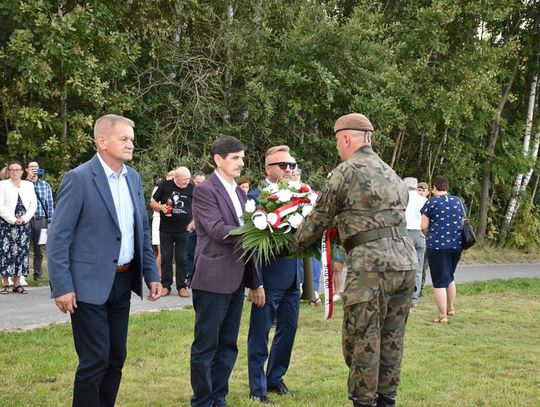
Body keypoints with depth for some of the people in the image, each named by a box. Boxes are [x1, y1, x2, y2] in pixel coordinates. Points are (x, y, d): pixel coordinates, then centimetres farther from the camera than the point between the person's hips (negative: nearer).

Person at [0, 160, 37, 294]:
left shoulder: (29, 185, 12)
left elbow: (33, 205, 5)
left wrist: (23, 219, -8)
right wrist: (13, 220, -13)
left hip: (24, 225, 3)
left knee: (21, 252, 2)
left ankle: (17, 283, 6)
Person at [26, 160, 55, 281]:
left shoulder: (45, 185, 11)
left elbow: (50, 204, 10)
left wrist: (50, 222, 3)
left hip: (41, 220, 2)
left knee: (38, 249, 8)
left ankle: (38, 275, 15)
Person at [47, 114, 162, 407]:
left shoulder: (133, 177, 8)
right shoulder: (79, 178, -12)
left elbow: (142, 230, 15)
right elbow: (58, 237, -13)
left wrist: (151, 273, 10)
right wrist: (62, 287, -16)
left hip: (122, 282, 7)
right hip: (90, 284, -7)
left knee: (116, 358, 12)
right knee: (94, 361, -4)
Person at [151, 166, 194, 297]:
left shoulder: (192, 189, 1)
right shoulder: (165, 186, -1)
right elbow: (152, 203, 7)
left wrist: (194, 221, -5)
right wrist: (161, 207, -14)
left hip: (183, 230, 0)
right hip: (166, 230, 0)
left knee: (181, 259, 2)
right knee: (166, 258, 4)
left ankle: (182, 286, 9)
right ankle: (166, 285, 12)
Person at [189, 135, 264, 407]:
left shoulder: (240, 192, 15)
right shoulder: (204, 190, -9)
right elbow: (219, 231, -19)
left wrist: (255, 282, 16)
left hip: (236, 280, 8)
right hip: (213, 280, -8)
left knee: (227, 346, 13)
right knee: (206, 346, 1)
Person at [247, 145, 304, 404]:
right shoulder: (255, 197, -11)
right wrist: (256, 282, -18)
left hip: (293, 277, 7)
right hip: (269, 277, -7)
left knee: (288, 330, 15)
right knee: (259, 335, 5)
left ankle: (275, 378, 32)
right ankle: (257, 389, 16)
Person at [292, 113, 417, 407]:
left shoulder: (345, 172, -3)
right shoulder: (391, 175, 20)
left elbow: (318, 220, 1)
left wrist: (293, 245, 18)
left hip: (371, 265, -8)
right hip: (405, 260, 8)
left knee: (362, 340, 1)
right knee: (391, 338, 14)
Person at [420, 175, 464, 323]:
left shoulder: (431, 202, -5)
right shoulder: (458, 201, 9)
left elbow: (424, 227, -5)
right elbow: (462, 222, 15)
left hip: (437, 244, -5)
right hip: (457, 244, 5)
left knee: (439, 280, -1)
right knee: (450, 276, 23)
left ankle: (443, 315, -3)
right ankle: (450, 308, 29)